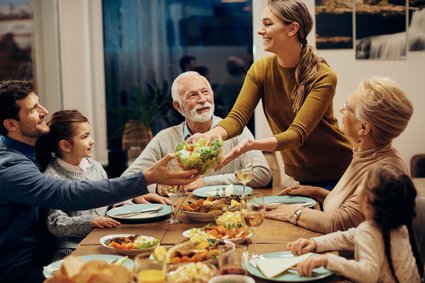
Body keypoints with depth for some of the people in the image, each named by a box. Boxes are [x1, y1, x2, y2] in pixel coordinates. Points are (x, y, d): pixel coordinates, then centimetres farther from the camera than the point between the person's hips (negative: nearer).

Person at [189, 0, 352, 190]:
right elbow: (237, 117, -14)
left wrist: (252, 145, -45)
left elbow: (297, 133, -28)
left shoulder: (323, 77, -22)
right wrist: (208, 136, -35)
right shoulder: (260, 70, -7)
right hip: (297, 174, 4)